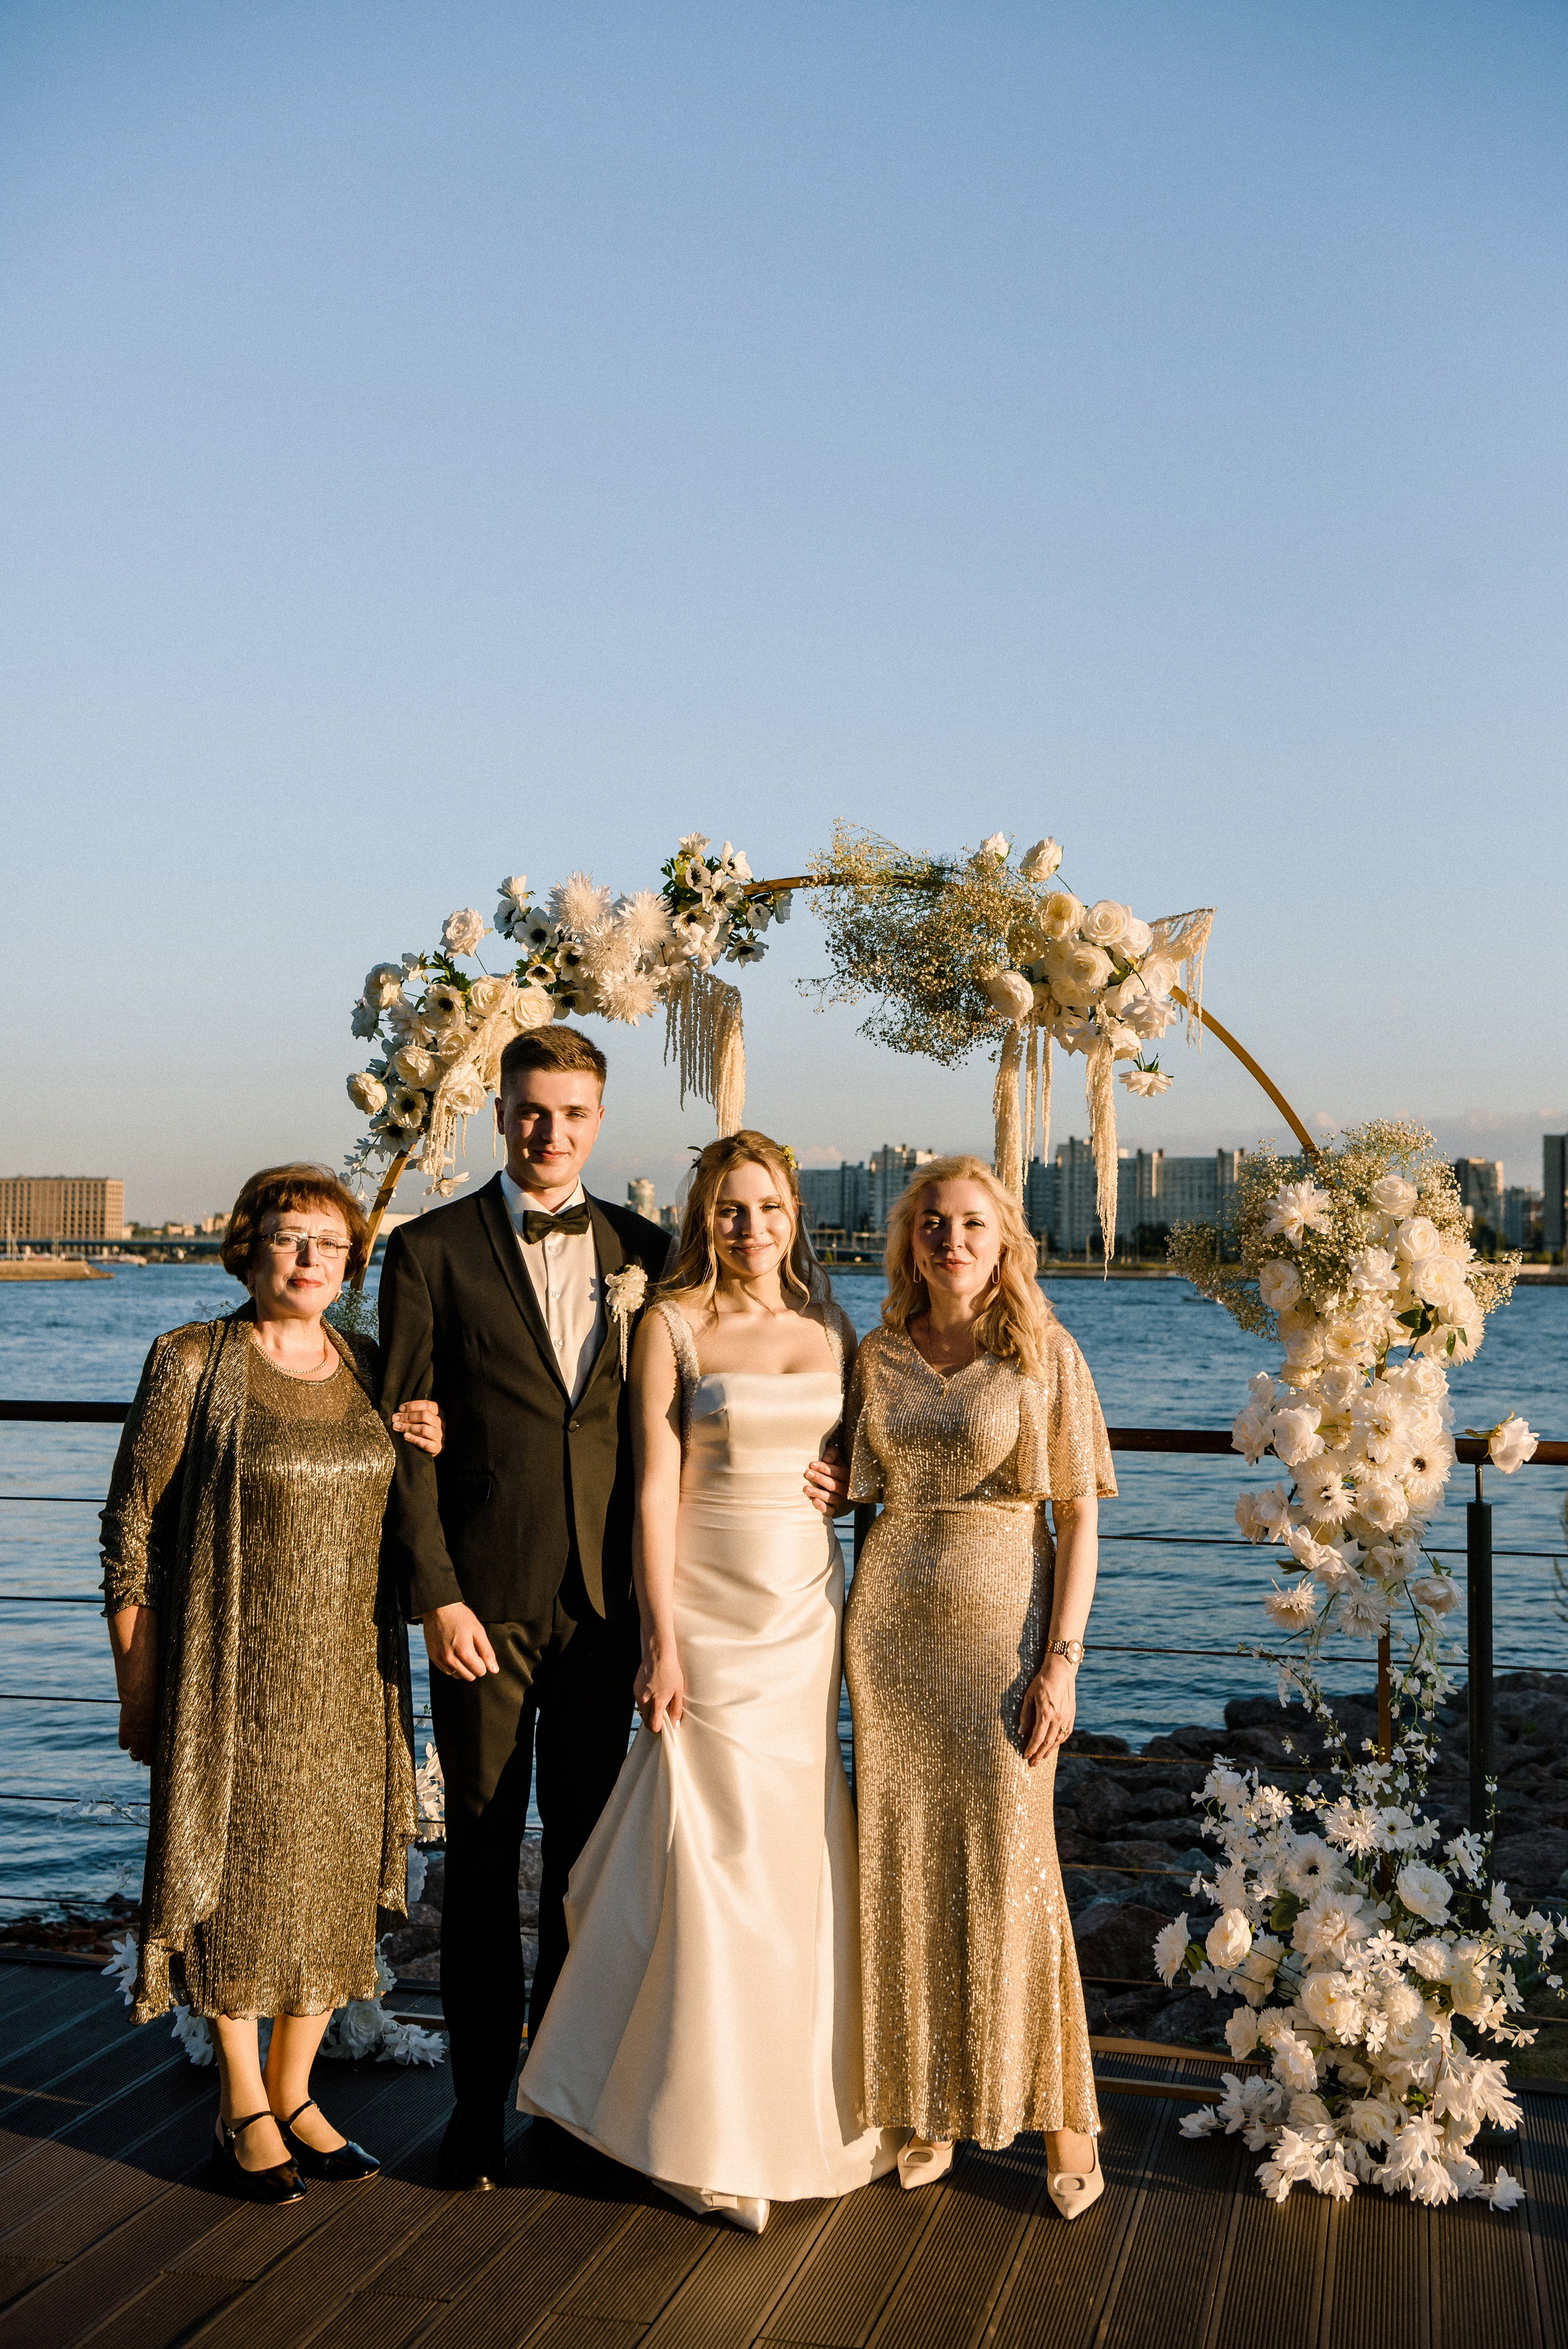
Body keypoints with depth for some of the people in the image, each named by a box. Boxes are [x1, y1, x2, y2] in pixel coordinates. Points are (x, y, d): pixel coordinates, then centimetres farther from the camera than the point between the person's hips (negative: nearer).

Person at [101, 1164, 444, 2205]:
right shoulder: (193, 1361, -9)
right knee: (239, 1874, 6)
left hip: (348, 1678, 5)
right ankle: (244, 2110, 24)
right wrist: (137, 1684, -7)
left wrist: (429, 1456, -5)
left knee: (333, 1881, 11)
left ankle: (297, 2092, 28)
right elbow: (132, 1524, -6)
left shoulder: (368, 1367, 6)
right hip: (233, 1678, -4)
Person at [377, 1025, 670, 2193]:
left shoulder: (641, 1250, 8)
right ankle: (481, 2097, 20)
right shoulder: (431, 1251, -1)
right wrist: (438, 1596, -10)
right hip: (486, 1599, -3)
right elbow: (408, 1439, -4)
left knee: (587, 1844, 13)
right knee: (484, 1849, 7)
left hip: (607, 1597, 3)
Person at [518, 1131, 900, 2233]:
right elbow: (656, 1488, -8)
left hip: (810, 1608, 4)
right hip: (710, 1608, -4)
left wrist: (849, 1482, -2)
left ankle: (789, 2098, 29)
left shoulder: (836, 1334, 9)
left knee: (800, 1853, 10)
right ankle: (705, 2128, 16)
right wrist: (663, 1641, -13)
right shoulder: (674, 1324, -4)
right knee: (717, 1851, -1)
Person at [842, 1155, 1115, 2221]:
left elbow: (1079, 1516, -5)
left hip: (1004, 1623, -3)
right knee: (904, 1867, 8)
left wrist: (1062, 1660, -11)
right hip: (893, 1627, 4)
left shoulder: (1045, 1353, -3)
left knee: (1010, 1866, -1)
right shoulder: (880, 1358, 6)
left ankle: (1063, 2111, 17)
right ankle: (931, 2106, 23)